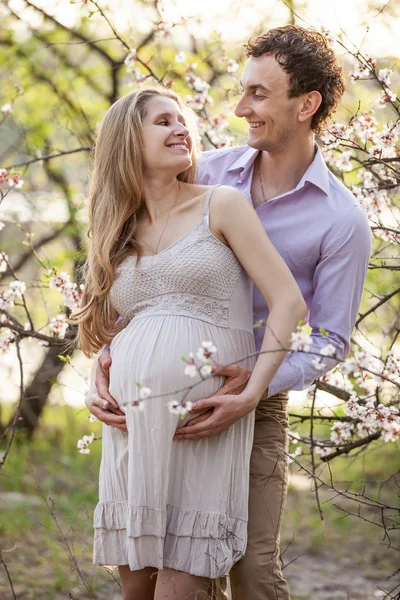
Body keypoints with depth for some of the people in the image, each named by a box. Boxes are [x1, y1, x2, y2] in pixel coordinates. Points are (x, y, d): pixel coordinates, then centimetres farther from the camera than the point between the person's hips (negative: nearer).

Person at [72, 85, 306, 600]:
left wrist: (251, 394, -12)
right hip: (131, 426, 4)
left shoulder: (221, 206, 5)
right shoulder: (118, 235, 18)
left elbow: (288, 301, -3)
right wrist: (103, 397, 8)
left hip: (204, 421, -4)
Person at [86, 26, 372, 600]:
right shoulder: (210, 172, 2)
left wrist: (256, 385, -25)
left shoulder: (342, 220, -9)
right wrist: (108, 357, -6)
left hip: (254, 404, -3)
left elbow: (331, 339, -8)